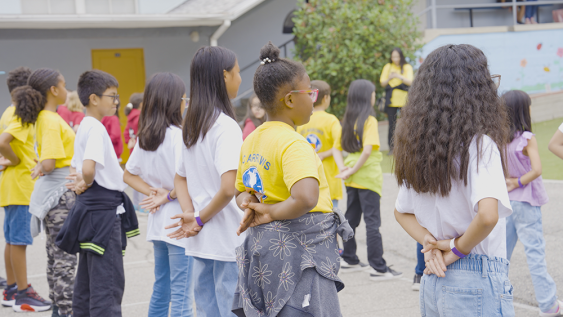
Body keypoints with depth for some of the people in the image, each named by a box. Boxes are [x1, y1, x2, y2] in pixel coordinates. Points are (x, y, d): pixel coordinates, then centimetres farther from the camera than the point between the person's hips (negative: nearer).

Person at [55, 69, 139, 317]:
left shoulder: (84, 127, 14)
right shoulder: (96, 128, -16)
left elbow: (77, 168, 20)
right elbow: (88, 169, -29)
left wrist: (82, 183, 2)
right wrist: (87, 183, -9)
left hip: (90, 207, 10)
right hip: (103, 208, -10)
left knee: (87, 280, 15)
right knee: (108, 283, -9)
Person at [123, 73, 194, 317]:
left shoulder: (145, 137, 7)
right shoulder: (177, 135, -16)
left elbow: (128, 175, 15)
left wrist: (154, 193, 3)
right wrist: (170, 196, -7)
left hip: (158, 223, 8)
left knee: (160, 290, 17)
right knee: (181, 295, -3)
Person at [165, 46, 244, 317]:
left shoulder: (191, 126, 11)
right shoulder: (226, 126, -15)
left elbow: (180, 178, 18)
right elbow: (228, 188, -24)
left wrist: (190, 214, 4)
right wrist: (200, 219, -11)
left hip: (201, 241, 8)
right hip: (228, 240, -8)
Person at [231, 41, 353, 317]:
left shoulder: (252, 141, 11)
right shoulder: (293, 144, -17)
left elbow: (242, 190, 23)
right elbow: (306, 198, -33)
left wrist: (249, 204, 2)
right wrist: (273, 213, -16)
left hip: (263, 243, 10)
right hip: (299, 250, -10)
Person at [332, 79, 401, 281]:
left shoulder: (348, 120, 8)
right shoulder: (369, 120, -14)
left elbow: (337, 148, 9)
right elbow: (368, 150, -23)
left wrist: (344, 169, -2)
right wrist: (352, 171, -15)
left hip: (352, 180, 7)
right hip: (368, 178, -7)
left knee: (351, 219, 16)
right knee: (372, 222, -5)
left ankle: (349, 260, 26)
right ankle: (378, 268, -2)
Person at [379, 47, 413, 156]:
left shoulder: (407, 67, 5)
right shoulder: (387, 67, 10)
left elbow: (410, 82, -7)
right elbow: (382, 83, 8)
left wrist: (399, 77, -21)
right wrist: (389, 79, -12)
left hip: (404, 98, -1)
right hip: (391, 99, 1)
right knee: (392, 124, -1)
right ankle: (391, 147, 4)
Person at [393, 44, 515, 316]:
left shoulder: (419, 146, 6)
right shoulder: (480, 145, -15)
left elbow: (401, 212, 16)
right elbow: (488, 215, -28)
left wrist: (431, 243, 2)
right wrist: (457, 249, -12)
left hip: (432, 281, 7)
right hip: (478, 282, -7)